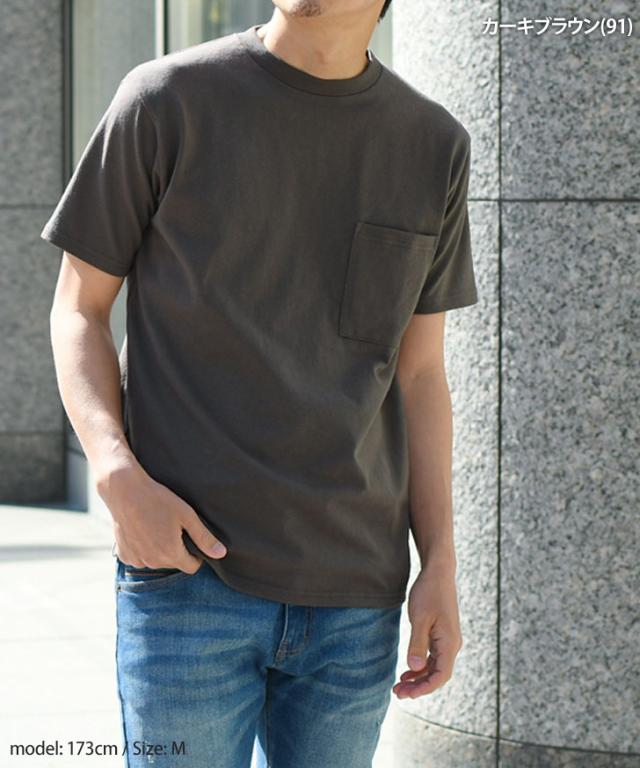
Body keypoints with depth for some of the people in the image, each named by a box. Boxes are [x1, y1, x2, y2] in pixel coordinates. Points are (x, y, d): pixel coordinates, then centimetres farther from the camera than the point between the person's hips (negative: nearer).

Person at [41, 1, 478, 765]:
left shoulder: (435, 146, 9)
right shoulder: (166, 100, -1)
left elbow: (418, 373, 13)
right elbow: (78, 309, 4)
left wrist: (440, 566, 5)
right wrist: (117, 476, -13)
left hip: (353, 597, 3)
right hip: (187, 576, -3)